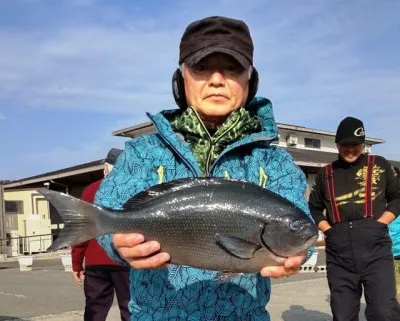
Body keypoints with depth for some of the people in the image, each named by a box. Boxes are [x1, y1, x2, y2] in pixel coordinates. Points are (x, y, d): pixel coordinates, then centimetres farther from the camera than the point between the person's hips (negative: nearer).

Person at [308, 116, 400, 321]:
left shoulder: (379, 165, 11)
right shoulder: (326, 173, 14)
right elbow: (314, 207, 23)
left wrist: (379, 224, -1)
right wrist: (328, 230, 7)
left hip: (374, 245, -2)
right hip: (338, 249, 2)